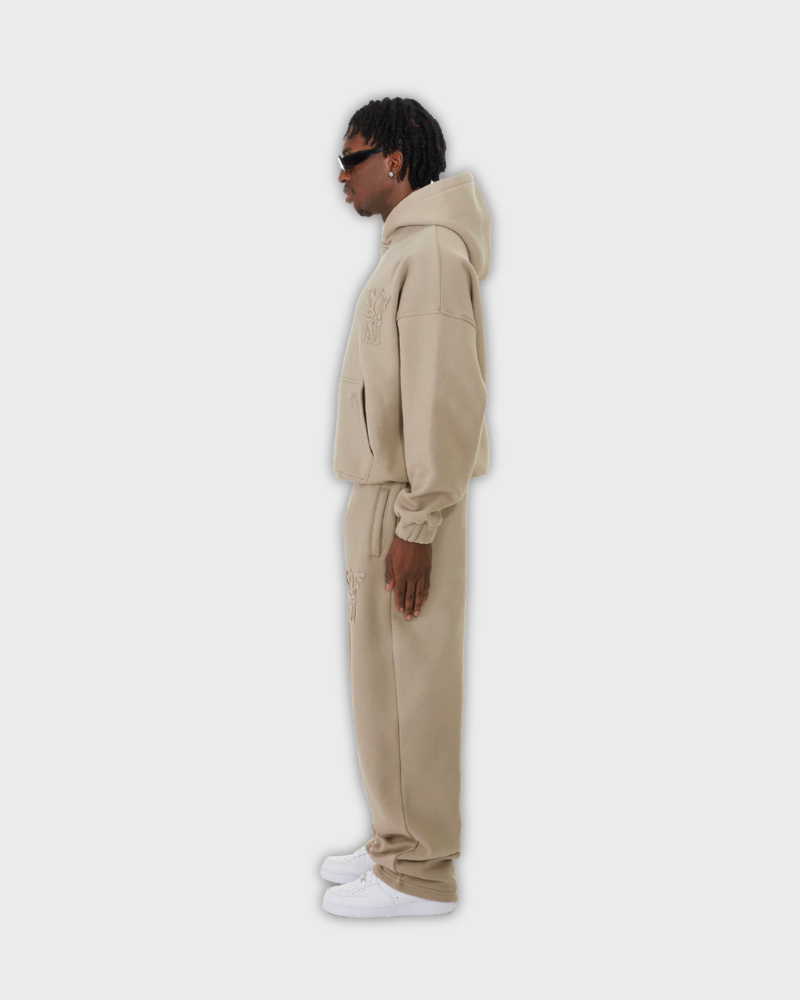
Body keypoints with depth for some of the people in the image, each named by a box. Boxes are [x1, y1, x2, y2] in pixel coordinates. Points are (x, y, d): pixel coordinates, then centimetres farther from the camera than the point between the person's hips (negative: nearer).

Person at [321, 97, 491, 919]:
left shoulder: (432, 249, -14)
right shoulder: (407, 251, 17)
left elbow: (447, 399, -21)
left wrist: (416, 527, -22)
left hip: (405, 504, -10)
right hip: (384, 493, 10)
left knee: (406, 685, -4)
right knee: (388, 681, 14)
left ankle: (418, 874, 5)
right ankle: (400, 844, 24)